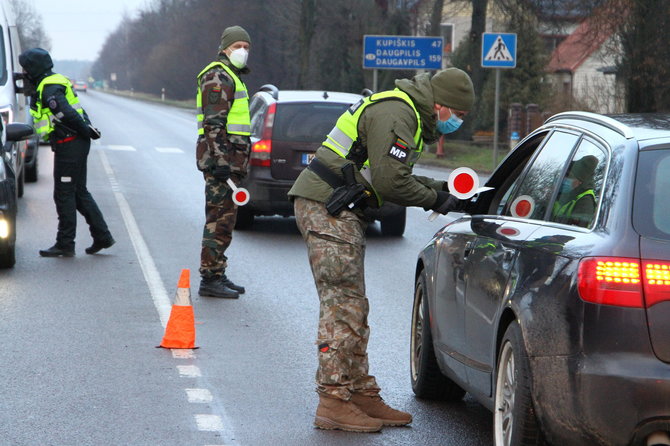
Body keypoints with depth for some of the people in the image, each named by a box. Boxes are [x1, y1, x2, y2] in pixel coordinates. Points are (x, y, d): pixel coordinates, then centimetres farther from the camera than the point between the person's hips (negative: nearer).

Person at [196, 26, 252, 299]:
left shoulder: (232, 77, 23)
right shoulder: (218, 77, -10)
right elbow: (213, 123, -19)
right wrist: (220, 160, -25)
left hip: (230, 161, 11)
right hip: (220, 159, -11)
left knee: (224, 218, 13)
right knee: (220, 219, -10)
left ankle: (217, 275, 19)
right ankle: (210, 279, -9)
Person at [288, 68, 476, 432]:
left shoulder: (404, 111, 19)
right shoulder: (396, 114, -15)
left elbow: (394, 175, 23)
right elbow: (390, 182, -20)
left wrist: (437, 187, 14)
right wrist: (435, 200, -6)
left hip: (341, 212, 11)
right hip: (328, 208, -11)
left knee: (351, 308, 13)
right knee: (344, 307, -10)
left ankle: (362, 395, 19)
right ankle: (333, 402, -7)